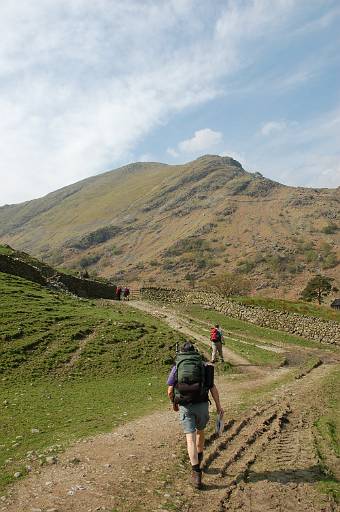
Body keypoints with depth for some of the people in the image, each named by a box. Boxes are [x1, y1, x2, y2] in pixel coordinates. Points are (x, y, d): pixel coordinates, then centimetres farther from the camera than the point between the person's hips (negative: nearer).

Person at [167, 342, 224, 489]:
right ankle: (198, 459, 44)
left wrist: (174, 404, 19)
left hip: (185, 406, -2)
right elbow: (213, 388, 1)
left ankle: (196, 473, -10)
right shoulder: (203, 366, 7)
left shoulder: (177, 367, 5)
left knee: (190, 438, -1)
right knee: (200, 431, 26)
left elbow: (170, 391, 1)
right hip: (202, 404, 2)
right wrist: (218, 406, 7)